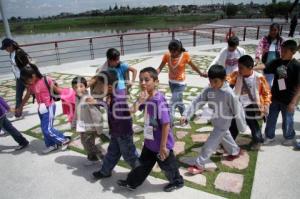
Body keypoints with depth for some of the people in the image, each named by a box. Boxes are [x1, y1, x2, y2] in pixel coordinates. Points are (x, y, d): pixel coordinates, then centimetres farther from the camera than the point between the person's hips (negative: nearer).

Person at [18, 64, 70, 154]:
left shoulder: (46, 80, -17)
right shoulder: (31, 85, 1)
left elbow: (56, 89, -7)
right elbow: (27, 96, 14)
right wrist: (20, 107, 22)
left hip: (49, 107, -7)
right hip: (41, 108, 7)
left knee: (47, 129, -9)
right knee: (44, 128, 13)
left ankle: (64, 140, 6)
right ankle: (51, 145, 29)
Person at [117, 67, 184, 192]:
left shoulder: (159, 100, -29)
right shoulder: (145, 98, -4)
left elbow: (166, 124, -27)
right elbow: (133, 111, 4)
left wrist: (163, 146, -22)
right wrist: (140, 101, -17)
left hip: (161, 144, -7)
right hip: (150, 141, 7)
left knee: (167, 166, 18)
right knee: (143, 164, 25)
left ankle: (177, 182, 45)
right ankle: (131, 183, 43)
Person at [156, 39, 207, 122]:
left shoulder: (185, 55, -19)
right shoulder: (167, 55, -12)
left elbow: (193, 66, -4)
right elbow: (160, 68, -14)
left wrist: (200, 73, 8)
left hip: (180, 84, -5)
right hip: (171, 82, 5)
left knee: (172, 104, -13)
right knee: (178, 102, 24)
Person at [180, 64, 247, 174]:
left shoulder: (229, 93, -29)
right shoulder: (208, 90, -14)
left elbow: (237, 111, -19)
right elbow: (197, 102, -14)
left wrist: (242, 127, -9)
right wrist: (186, 115, -23)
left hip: (223, 124, -6)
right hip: (215, 122, 6)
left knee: (210, 144, 0)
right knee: (224, 137, 28)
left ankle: (199, 165, 14)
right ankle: (235, 151, 55)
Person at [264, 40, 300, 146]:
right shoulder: (276, 62, -2)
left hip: (288, 100, -4)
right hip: (274, 97, 4)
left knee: (287, 121, 14)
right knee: (271, 119, 15)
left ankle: (289, 138, 39)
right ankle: (269, 136, 36)